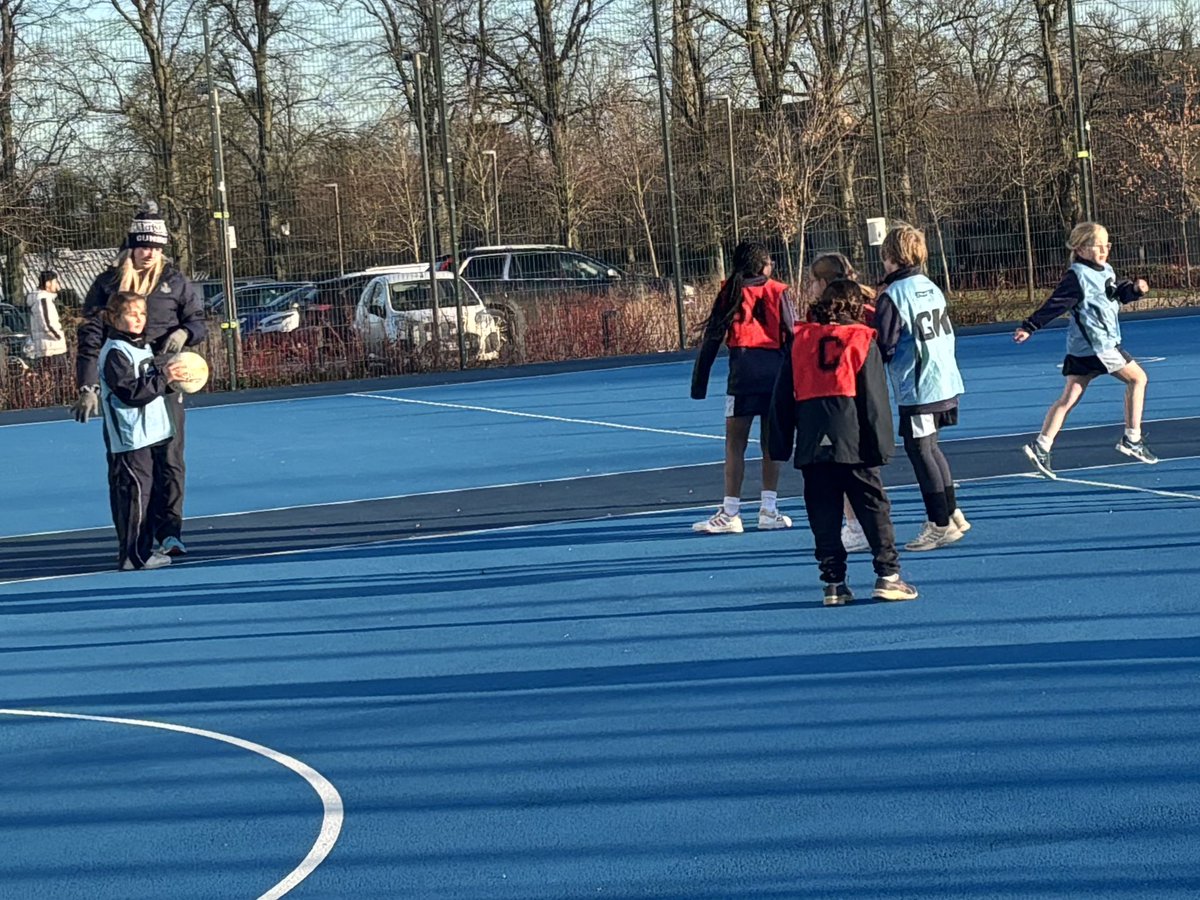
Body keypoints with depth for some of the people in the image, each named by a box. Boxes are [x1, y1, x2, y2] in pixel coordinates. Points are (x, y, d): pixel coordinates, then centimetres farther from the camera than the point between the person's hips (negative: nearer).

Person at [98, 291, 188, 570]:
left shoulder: (141, 347, 16)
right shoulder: (115, 352, -14)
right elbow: (130, 392, -22)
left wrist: (170, 378, 9)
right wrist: (163, 378, -22)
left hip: (148, 434, 10)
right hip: (130, 438, -10)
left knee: (144, 491, 14)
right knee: (134, 492, -9)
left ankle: (142, 550, 20)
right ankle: (133, 555, -7)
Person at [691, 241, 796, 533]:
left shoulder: (730, 292, 6)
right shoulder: (778, 292, 8)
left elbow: (712, 337, 3)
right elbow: (794, 334, 2)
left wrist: (699, 382, 4)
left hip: (744, 366, -2)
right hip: (777, 368, 2)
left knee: (735, 443, -1)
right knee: (771, 442, 10)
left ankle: (730, 513, -5)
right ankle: (769, 510, 10)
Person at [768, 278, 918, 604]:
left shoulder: (801, 339, 12)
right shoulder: (863, 341, 3)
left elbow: (782, 396, 13)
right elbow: (874, 398, 0)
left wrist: (780, 443, 17)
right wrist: (880, 443, 2)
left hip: (811, 442, 3)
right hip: (852, 441, -3)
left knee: (824, 516, 6)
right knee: (874, 507, 4)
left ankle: (834, 583, 4)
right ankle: (888, 574, -1)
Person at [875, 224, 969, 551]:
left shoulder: (892, 296, -14)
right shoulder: (931, 288, 9)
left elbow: (883, 348, -15)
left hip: (917, 389, -8)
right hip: (945, 383, 8)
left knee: (920, 452, 1)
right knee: (929, 448, 21)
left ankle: (941, 524, 4)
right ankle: (951, 513, 27)